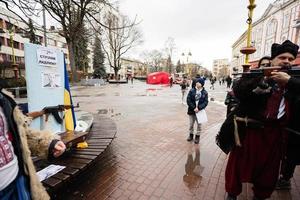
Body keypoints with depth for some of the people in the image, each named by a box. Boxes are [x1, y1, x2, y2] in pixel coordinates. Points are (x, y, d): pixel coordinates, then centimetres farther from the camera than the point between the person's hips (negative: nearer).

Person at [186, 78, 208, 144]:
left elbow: (205, 102, -7)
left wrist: (199, 108, -20)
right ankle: (191, 135, 34)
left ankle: (197, 136, 28)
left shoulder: (205, 92, -3)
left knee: (199, 124, 11)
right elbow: (188, 100, -8)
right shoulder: (191, 91, -5)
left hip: (200, 111, 0)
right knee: (191, 124, 14)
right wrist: (194, 108, -17)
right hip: (191, 110, 1)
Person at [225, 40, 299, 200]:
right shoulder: (255, 74, -2)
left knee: (269, 168, 19)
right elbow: (237, 91, -18)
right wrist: (262, 81, -29)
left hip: (276, 132, 4)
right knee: (240, 163, 9)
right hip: (250, 129, -3)